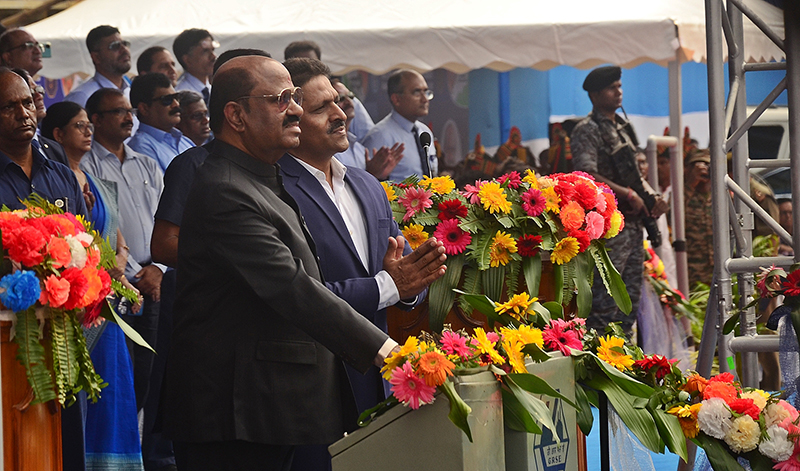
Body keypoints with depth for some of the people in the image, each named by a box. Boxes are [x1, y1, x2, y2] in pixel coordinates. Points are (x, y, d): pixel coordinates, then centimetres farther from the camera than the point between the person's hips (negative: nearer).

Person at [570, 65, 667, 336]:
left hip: (633, 221, 9)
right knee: (605, 299, -10)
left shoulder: (624, 128, 19)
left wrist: (652, 198, 6)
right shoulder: (588, 130, -8)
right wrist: (628, 194, -19)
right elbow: (587, 175, -21)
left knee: (630, 297, 11)